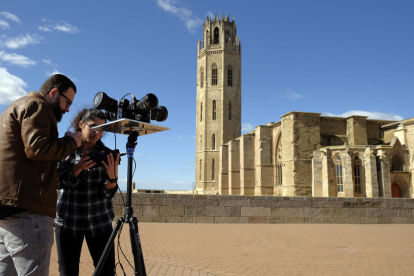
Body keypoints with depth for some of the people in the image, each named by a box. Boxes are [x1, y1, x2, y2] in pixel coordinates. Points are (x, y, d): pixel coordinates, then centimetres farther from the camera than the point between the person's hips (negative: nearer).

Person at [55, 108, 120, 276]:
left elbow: (108, 195, -7)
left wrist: (112, 177, -27)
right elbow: (57, 182, -8)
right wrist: (78, 168, -22)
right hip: (67, 221, 0)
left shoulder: (106, 154, -3)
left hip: (99, 221, 0)